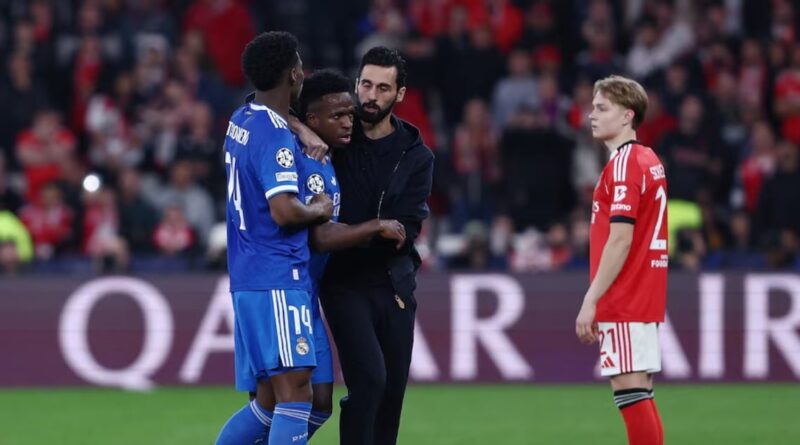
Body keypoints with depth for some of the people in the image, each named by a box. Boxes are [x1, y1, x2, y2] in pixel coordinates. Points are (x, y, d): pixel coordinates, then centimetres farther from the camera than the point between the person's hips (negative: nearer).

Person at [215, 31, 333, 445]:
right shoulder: (276, 137, -15)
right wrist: (319, 209, -4)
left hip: (248, 279, 10)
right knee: (295, 395, -13)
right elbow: (285, 211, -23)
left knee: (267, 403, 11)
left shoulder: (241, 121, 13)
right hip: (277, 281, -10)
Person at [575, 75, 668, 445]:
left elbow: (620, 240, -19)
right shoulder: (648, 160, 15)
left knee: (630, 390, -10)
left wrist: (591, 300, -18)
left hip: (623, 302, -10)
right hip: (644, 299, 10)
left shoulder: (624, 164, -13)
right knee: (639, 395, 10)